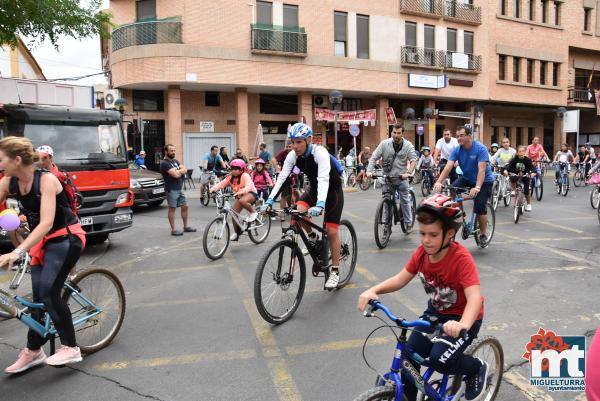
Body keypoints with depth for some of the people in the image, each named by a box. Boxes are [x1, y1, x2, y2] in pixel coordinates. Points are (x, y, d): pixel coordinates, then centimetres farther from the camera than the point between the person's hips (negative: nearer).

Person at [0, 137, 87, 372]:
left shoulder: (46, 180, -24)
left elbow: (46, 223, -32)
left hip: (67, 238, -6)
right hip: (41, 241, 7)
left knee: (49, 290, -19)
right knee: (39, 297, 9)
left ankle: (70, 348, -8)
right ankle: (33, 351, 24)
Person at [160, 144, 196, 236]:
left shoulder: (175, 161, 16)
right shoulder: (164, 163, -12)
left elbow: (185, 169, 7)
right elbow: (176, 175, -21)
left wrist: (178, 171, -12)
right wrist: (181, 171, -2)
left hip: (179, 189, 8)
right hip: (171, 189, -8)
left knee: (185, 207, 10)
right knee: (172, 209, -2)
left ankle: (186, 227, 21)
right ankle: (173, 230, 3)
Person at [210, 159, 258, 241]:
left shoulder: (245, 176, -20)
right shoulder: (231, 176, -2)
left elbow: (249, 186, -33)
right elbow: (222, 183, -13)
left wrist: (241, 191, -52)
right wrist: (214, 188, -31)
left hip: (251, 193, -7)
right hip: (239, 196, 7)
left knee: (242, 201, -39)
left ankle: (253, 212, -12)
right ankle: (236, 232, 16)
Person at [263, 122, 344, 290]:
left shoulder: (320, 152, -31)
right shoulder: (293, 155, -14)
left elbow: (323, 178, -43)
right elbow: (282, 177, -20)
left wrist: (320, 204, -57)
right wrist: (270, 200, -33)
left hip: (332, 190, -5)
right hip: (314, 187, 5)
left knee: (331, 231, -9)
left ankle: (335, 272, 6)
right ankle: (312, 237, 9)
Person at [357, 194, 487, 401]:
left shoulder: (461, 258, -28)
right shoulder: (421, 252, -11)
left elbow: (474, 297, -38)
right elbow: (400, 279, -9)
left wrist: (463, 325, -57)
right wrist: (373, 290, -27)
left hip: (462, 316, -5)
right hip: (435, 312, 6)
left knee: (440, 360, -23)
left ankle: (478, 368, 9)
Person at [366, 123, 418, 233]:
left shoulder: (408, 145, -3)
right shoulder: (385, 143, -3)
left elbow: (413, 160, -11)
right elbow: (373, 158, -5)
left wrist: (408, 173, -28)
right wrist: (369, 170, -20)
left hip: (401, 178, -1)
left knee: (405, 201, 3)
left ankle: (409, 223, 19)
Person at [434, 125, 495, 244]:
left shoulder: (480, 148, -23)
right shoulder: (457, 150, -9)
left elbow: (481, 170, -32)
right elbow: (448, 167, -20)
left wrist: (477, 188, -45)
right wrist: (439, 182, -36)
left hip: (484, 181, -5)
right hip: (467, 178, 5)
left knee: (479, 207, -15)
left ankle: (483, 234, 6)